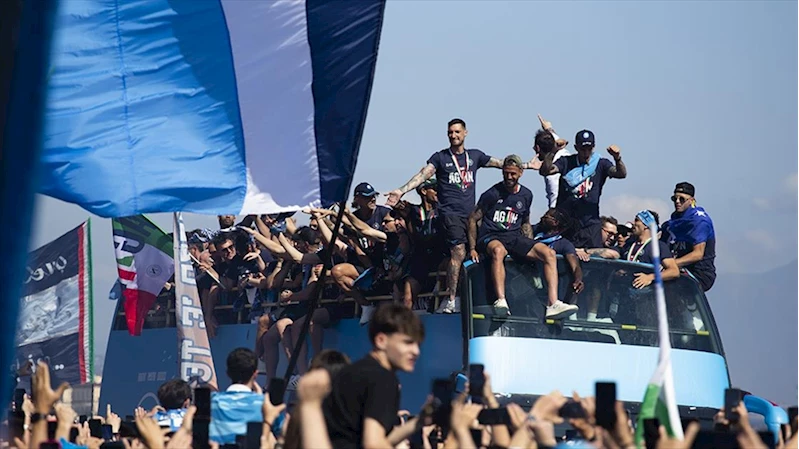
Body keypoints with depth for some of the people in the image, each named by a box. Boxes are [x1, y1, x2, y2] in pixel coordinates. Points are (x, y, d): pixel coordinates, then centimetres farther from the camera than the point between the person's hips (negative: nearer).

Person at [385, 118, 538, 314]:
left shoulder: (475, 156, 14)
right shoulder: (440, 157, 3)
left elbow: (500, 163, 22)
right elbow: (423, 175, -7)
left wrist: (527, 165, 23)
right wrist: (401, 191, -21)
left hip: (470, 213, 4)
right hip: (450, 213, -4)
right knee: (458, 252, -16)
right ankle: (451, 300, -12)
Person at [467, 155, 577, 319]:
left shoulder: (526, 195, 13)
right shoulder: (492, 194, -3)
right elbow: (473, 219, 1)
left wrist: (531, 248, 13)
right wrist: (472, 249, -4)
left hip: (514, 238, 5)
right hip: (491, 237, -5)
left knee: (549, 253, -17)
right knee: (498, 250, -42)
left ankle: (553, 304, -27)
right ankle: (500, 301, -52)